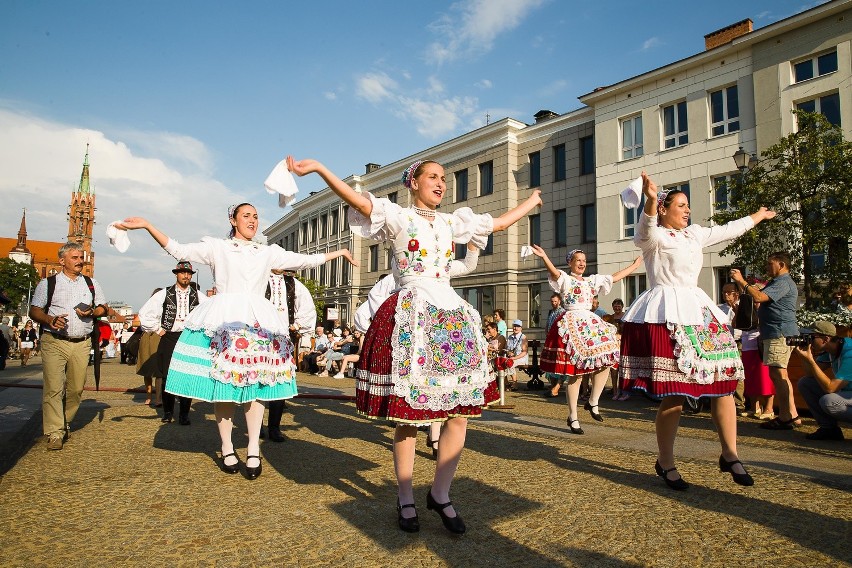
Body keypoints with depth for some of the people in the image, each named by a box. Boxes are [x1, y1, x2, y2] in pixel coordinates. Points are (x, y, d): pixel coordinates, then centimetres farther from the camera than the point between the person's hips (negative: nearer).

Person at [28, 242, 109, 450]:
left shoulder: (91, 283, 14)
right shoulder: (48, 283, 5)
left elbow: (104, 308, 18)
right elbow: (34, 310, 3)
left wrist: (92, 312, -4)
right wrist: (50, 320, -17)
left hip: (81, 344, 3)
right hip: (54, 342, -3)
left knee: (76, 388, 6)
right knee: (53, 388, -9)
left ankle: (65, 423, 25)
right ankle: (54, 433, -5)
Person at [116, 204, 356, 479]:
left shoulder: (269, 252, 18)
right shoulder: (216, 247, 12)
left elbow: (307, 260, 19)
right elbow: (179, 250, 3)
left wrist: (339, 252, 20)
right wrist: (146, 225, -6)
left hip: (257, 321, 2)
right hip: (222, 320, -2)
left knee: (255, 385, -3)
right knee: (222, 385, -3)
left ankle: (254, 451, 0)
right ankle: (227, 449, 8)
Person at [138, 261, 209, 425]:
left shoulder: (198, 296, 5)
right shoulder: (164, 294, 3)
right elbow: (144, 313, 6)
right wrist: (157, 329, 3)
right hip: (169, 339, 0)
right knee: (167, 377, 2)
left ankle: (184, 414, 10)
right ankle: (167, 412, 19)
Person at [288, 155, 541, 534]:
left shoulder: (453, 221, 19)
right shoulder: (397, 216, 4)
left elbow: (500, 222, 29)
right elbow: (359, 201, -13)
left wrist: (533, 201, 39)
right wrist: (318, 169, -25)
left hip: (452, 315, 5)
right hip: (411, 315, -5)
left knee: (461, 411, 0)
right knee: (407, 414, -1)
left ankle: (440, 494, 17)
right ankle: (405, 499, 17)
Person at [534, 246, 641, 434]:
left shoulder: (593, 280, 18)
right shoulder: (564, 279, -1)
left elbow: (615, 277, 26)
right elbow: (554, 272, -22)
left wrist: (635, 265, 32)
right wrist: (544, 257, -42)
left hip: (591, 323, 7)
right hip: (572, 325, -7)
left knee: (606, 362, -3)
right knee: (575, 373, -6)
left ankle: (593, 402, 16)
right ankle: (573, 417, 4)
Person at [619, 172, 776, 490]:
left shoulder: (694, 234, 21)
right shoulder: (653, 236, -3)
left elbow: (726, 230, 37)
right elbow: (646, 229, -28)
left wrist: (758, 216, 50)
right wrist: (650, 200, -47)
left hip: (698, 311, 8)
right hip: (667, 315, -8)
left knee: (724, 382, 4)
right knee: (673, 394, -8)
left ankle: (729, 455, 19)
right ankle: (665, 463, 8)